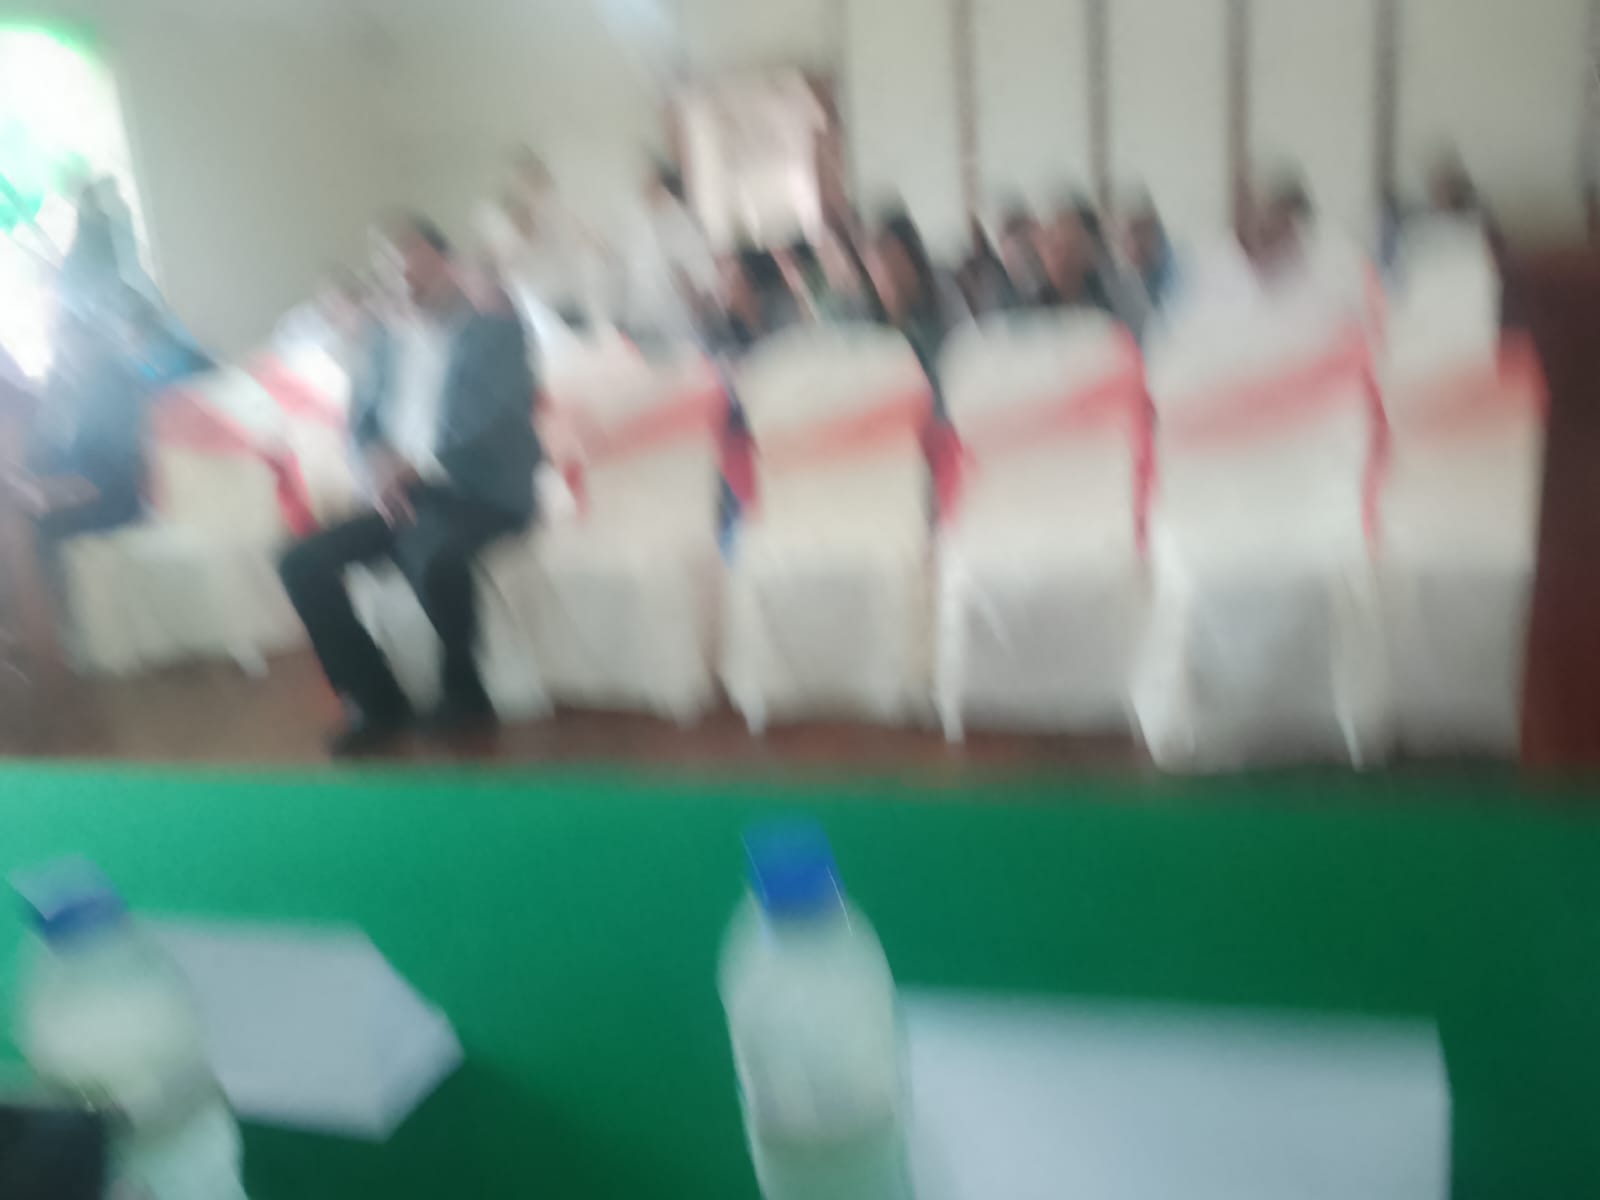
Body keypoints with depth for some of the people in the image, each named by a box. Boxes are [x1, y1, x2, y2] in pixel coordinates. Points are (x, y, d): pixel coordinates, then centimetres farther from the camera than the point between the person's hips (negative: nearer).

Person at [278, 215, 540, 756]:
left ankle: (463, 691, -9)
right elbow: (362, 417, 12)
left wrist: (417, 465, -20)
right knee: (304, 562, -14)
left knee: (434, 559, -37)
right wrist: (379, 466, -11)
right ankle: (377, 701, -1)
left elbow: (494, 421, -14)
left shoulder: (496, 330, -1)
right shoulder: (386, 336, 15)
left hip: (482, 498, -6)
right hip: (404, 497, 6)